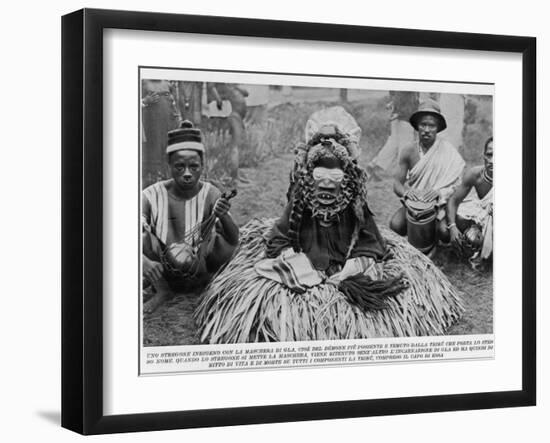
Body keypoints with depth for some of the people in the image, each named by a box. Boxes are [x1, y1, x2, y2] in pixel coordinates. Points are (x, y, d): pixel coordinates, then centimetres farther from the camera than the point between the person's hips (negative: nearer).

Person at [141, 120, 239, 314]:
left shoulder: (210, 195, -10)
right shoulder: (153, 196, -12)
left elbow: (234, 241, -19)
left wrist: (223, 217, -42)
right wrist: (144, 261, -43)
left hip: (197, 273, 0)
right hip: (162, 272, 1)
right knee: (142, 236, -25)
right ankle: (162, 290, -5)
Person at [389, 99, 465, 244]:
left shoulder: (447, 150, -7)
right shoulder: (409, 152, -1)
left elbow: (458, 183, -12)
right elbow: (397, 184, 1)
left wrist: (439, 191, -31)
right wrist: (406, 192, -24)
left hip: (439, 203, -2)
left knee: (445, 231, -31)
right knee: (396, 225, -25)